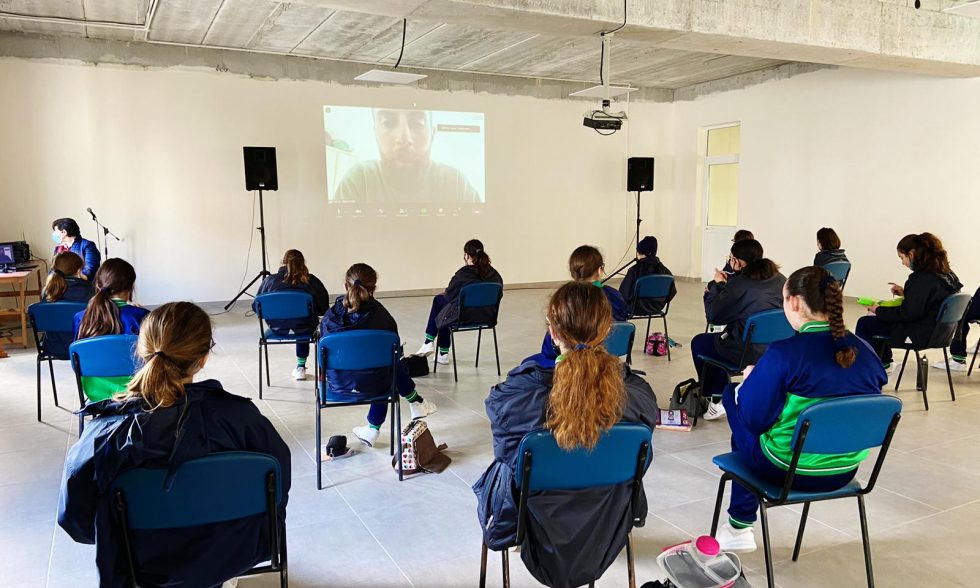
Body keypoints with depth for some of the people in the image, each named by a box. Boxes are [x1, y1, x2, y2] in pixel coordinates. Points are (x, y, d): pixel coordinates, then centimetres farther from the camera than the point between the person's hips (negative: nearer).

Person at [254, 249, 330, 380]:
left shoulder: (270, 280, -4)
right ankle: (301, 366, 38)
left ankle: (300, 367, 44)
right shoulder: (312, 281, -6)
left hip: (277, 328, 2)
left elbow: (256, 307, 5)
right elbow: (324, 308, -2)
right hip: (305, 330, -2)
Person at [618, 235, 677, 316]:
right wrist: (661, 301, 15)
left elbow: (625, 293, -17)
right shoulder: (663, 269, -8)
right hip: (657, 308, 6)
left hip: (638, 308, -5)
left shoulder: (635, 270, -20)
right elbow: (673, 291, -1)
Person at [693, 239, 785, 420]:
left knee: (698, 342, 19)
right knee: (718, 339, 31)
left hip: (749, 352, -7)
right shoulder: (779, 279, 5)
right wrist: (726, 284, 17)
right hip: (778, 349, 7)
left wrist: (717, 285, 7)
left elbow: (713, 316, -5)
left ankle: (715, 399, 25)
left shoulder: (738, 284, -15)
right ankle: (718, 395, 34)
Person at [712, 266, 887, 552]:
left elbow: (753, 420, -15)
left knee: (733, 393, 18)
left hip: (790, 472, -6)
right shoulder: (865, 351, -4)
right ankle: (740, 527, 32)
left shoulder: (783, 353, -22)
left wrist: (749, 381, 4)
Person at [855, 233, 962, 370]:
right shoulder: (944, 273, 4)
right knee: (874, 318, 23)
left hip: (919, 335, -10)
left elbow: (907, 313, -23)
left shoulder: (922, 279, -25)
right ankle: (884, 362, 31)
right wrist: (905, 293, 12)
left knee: (864, 323, -2)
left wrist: (878, 310, -13)